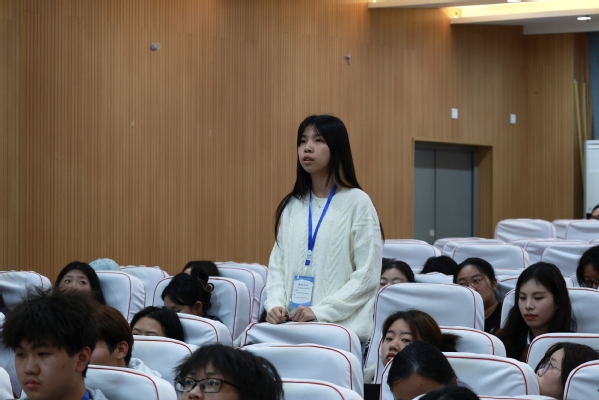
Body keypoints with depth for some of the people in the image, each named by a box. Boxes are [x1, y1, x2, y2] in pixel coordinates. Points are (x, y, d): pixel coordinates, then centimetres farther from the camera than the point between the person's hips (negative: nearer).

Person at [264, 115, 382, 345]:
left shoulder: (357, 202, -4)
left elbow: (367, 274, -8)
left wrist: (320, 311, -16)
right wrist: (275, 304, -6)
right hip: (291, 326, 4)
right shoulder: (291, 206, 11)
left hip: (342, 327, -4)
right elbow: (277, 264, 13)